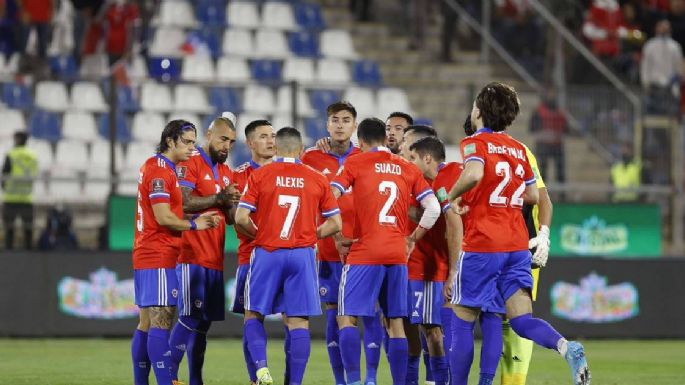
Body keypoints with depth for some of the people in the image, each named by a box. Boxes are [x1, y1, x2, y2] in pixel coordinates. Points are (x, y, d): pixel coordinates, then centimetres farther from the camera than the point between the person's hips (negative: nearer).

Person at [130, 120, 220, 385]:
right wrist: (194, 224, -3)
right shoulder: (160, 171, -12)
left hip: (146, 256, 10)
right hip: (159, 257, -10)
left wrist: (195, 220, 7)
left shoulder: (158, 168, 19)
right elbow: (164, 218, -17)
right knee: (161, 321, -13)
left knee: (147, 323, 9)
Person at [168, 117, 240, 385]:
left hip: (214, 259, 8)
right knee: (190, 318, -13)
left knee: (203, 321, 9)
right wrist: (218, 198, -14)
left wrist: (231, 204, -1)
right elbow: (184, 203, -18)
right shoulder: (190, 164, -6)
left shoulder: (226, 172, 19)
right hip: (192, 256, -8)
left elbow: (230, 218, 20)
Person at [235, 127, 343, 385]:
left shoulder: (259, 176, 0)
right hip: (302, 255, 1)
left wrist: (259, 233, 12)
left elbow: (241, 218, -6)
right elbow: (335, 224, 7)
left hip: (267, 254, -1)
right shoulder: (317, 179, 5)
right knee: (299, 322, 2)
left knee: (253, 315, 11)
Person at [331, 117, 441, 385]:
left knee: (346, 317, 0)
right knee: (395, 322, 8)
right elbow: (433, 209, 6)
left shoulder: (355, 163, 2)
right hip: (398, 253, 4)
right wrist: (412, 239, 16)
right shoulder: (409, 169, 11)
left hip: (364, 252, -4)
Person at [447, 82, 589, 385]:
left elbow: (474, 173, -27)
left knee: (462, 321, 7)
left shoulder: (475, 143, -6)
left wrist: (453, 196, -11)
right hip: (517, 246, 5)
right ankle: (565, 346, -28)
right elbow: (533, 196, 19)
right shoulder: (519, 149, 14)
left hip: (481, 246, -5)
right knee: (521, 320, -1)